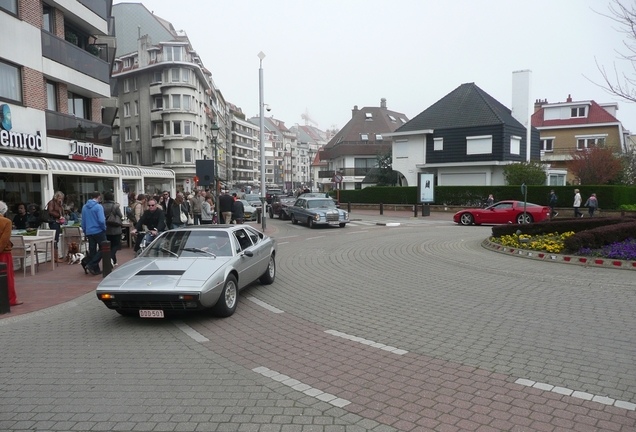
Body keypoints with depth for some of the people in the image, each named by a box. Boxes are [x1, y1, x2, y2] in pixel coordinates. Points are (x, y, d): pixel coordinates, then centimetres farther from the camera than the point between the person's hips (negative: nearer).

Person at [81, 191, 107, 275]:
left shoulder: (84, 207, 8)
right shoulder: (98, 207, -11)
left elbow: (83, 222, 13)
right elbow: (101, 220, -19)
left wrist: (85, 231, 21)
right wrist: (104, 228, -2)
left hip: (89, 232, 6)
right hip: (98, 231, -6)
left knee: (92, 251, 10)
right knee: (102, 249, 4)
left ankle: (95, 269, 13)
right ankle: (91, 264, -8)